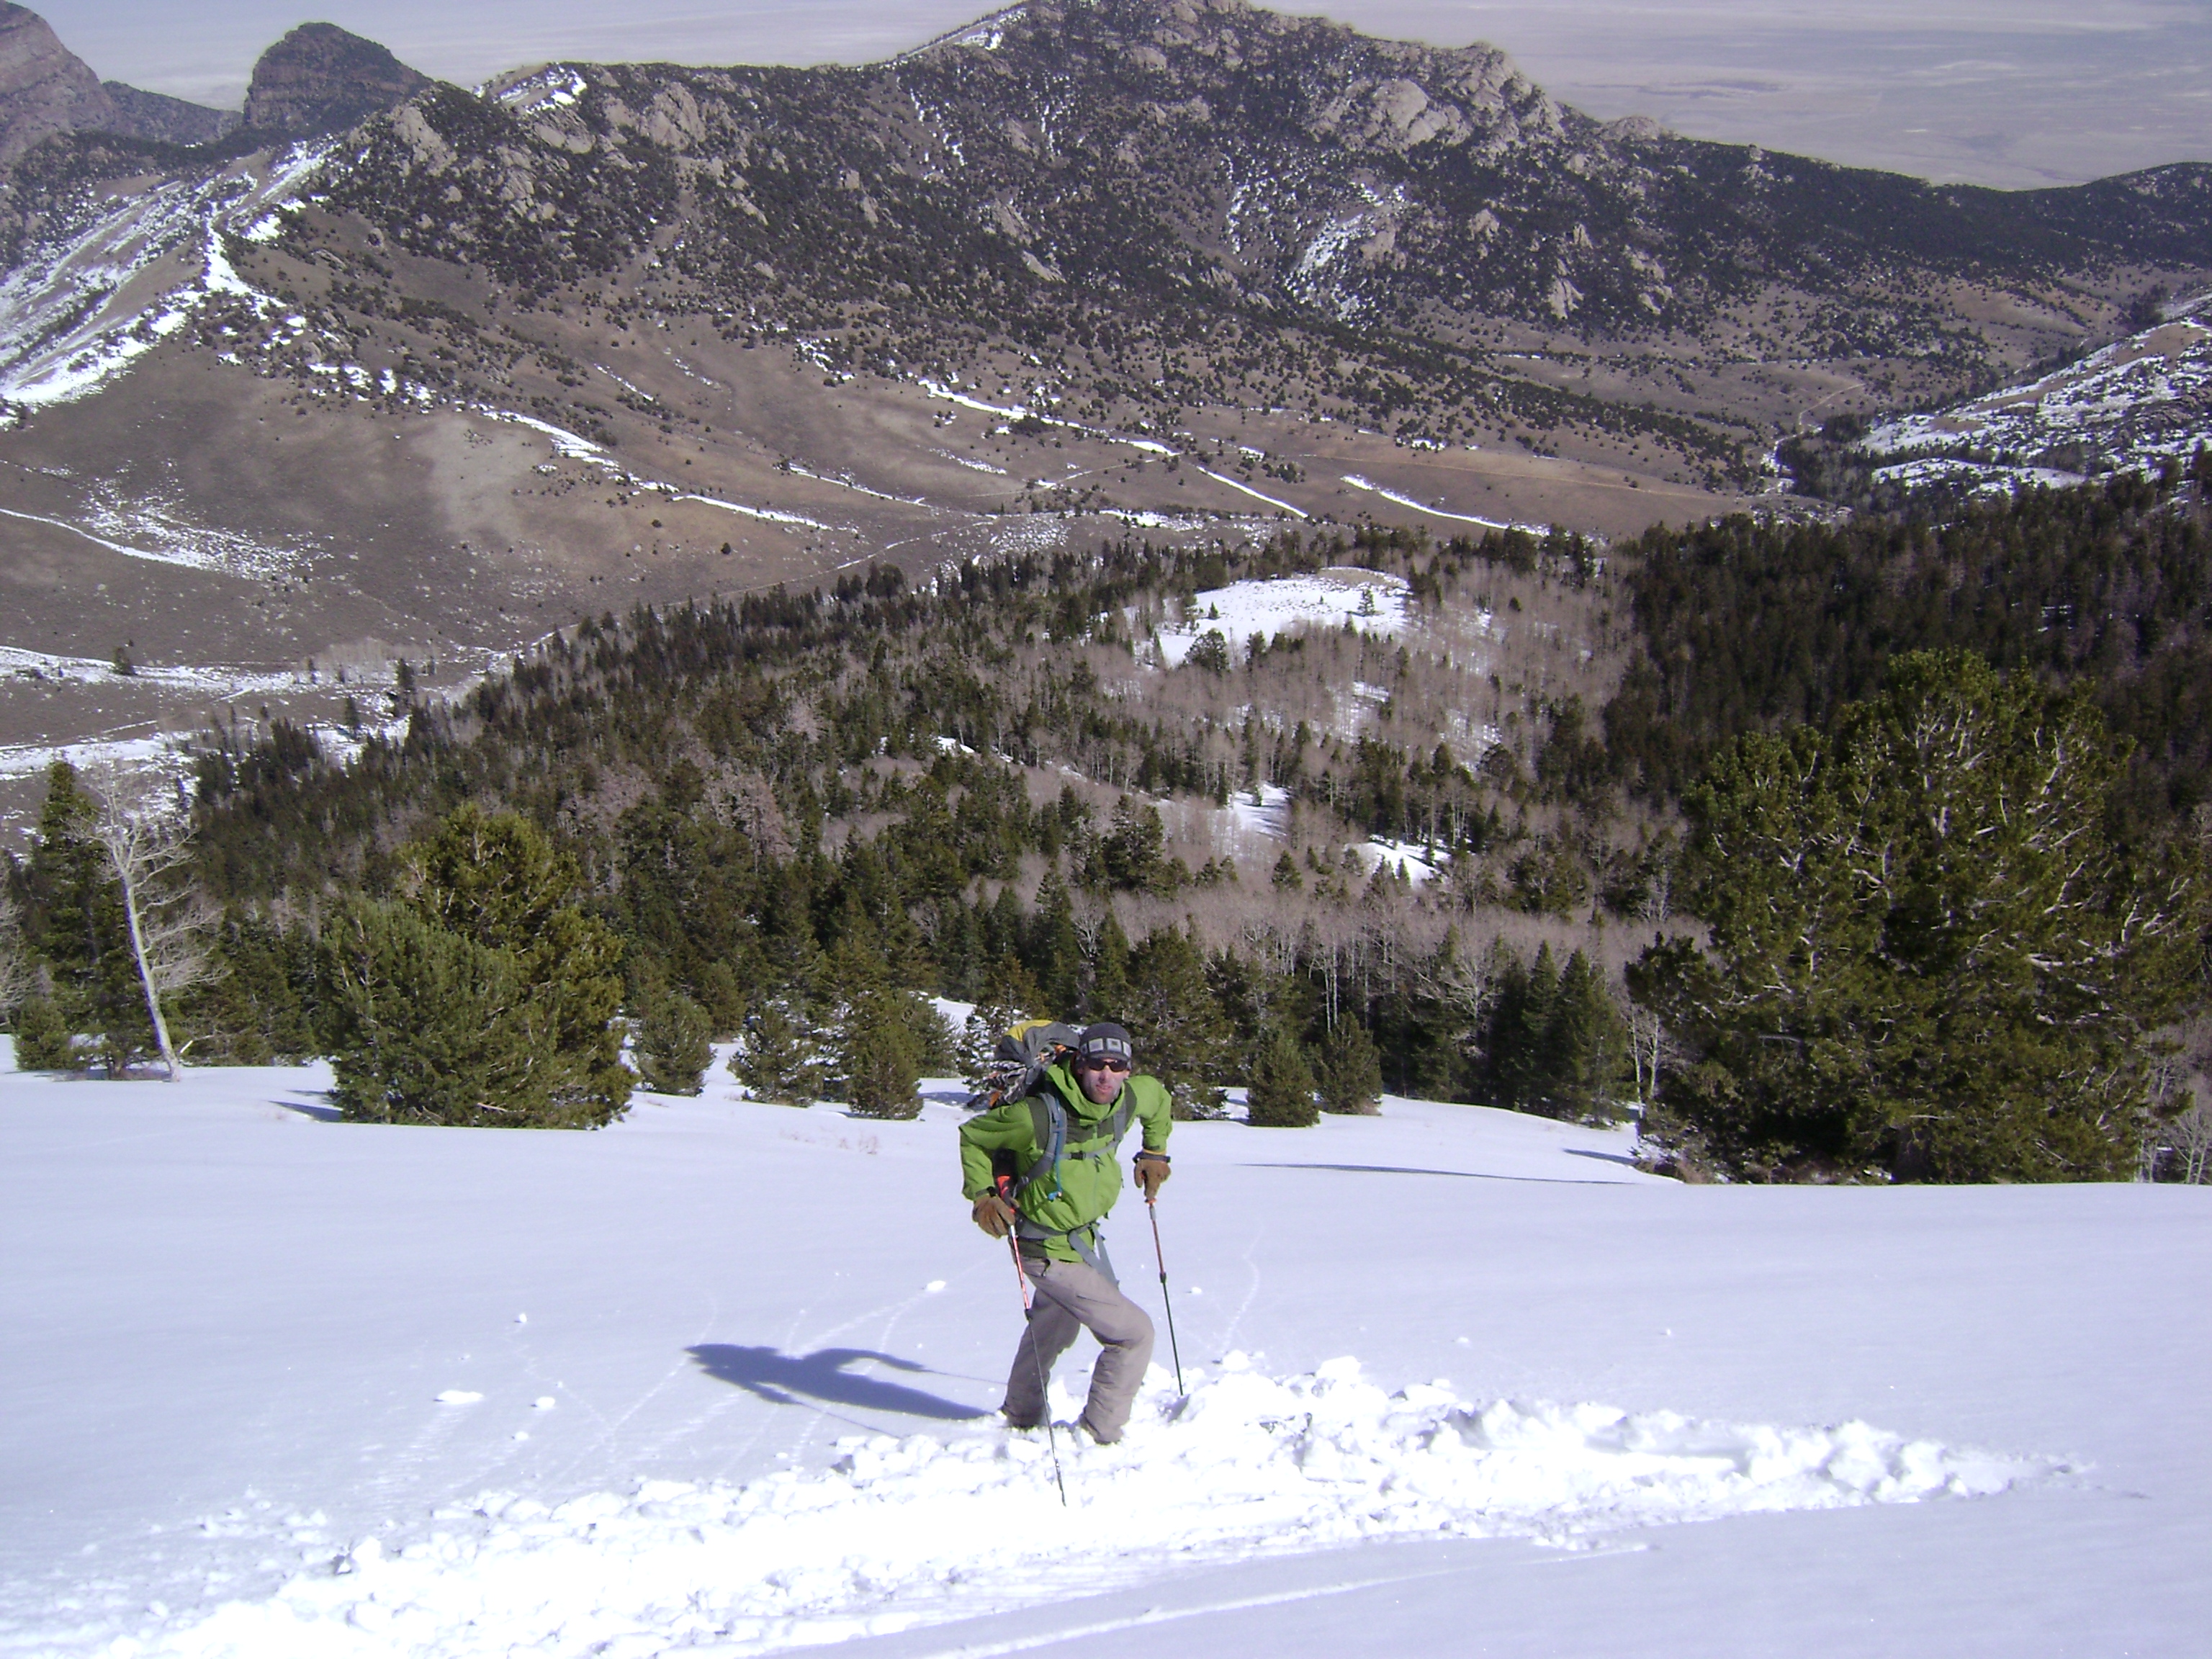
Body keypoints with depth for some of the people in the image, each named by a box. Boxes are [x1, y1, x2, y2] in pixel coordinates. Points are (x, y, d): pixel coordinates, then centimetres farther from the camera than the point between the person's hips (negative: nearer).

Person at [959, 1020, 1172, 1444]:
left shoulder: (1129, 1099, -11)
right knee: (1134, 1333, -9)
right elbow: (972, 1136, -14)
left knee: (1053, 1330, 29)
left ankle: (1021, 1420, 51)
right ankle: (1098, 1438, 7)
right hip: (1051, 1249, -8)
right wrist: (982, 1195, -22)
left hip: (1086, 1237, 8)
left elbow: (1157, 1097, 15)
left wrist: (1155, 1152, 12)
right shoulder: (1038, 1115, -31)